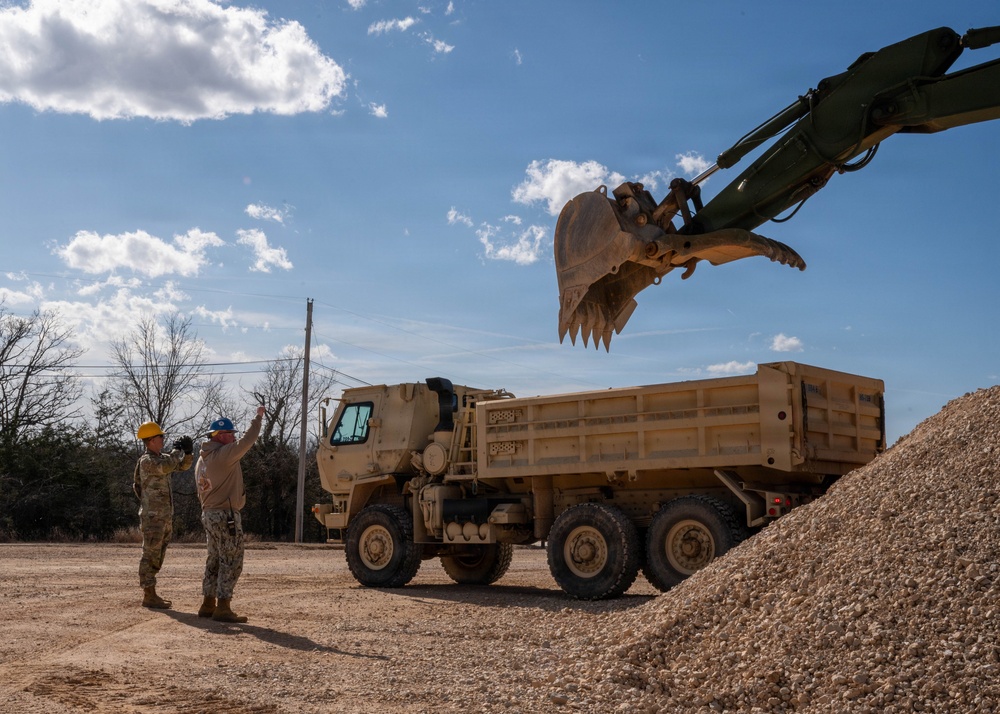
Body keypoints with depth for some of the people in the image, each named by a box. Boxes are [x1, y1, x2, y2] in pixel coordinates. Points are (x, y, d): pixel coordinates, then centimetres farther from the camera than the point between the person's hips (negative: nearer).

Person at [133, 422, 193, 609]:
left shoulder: (162, 458, 14)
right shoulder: (146, 461, -14)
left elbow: (183, 466, 19)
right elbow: (166, 467, -31)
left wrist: (187, 453, -1)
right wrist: (177, 449, -15)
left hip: (165, 517, 9)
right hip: (152, 517, -9)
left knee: (157, 557, 12)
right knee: (150, 556, -5)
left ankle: (150, 594, 19)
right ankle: (149, 596, -1)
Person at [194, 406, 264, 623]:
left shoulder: (202, 459, 14)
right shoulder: (223, 455, -15)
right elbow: (247, 440, -15)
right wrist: (258, 418, -2)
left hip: (209, 514, 10)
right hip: (226, 516, -10)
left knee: (215, 560, 16)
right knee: (231, 562, -5)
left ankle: (208, 605, 20)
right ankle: (223, 608, -6)